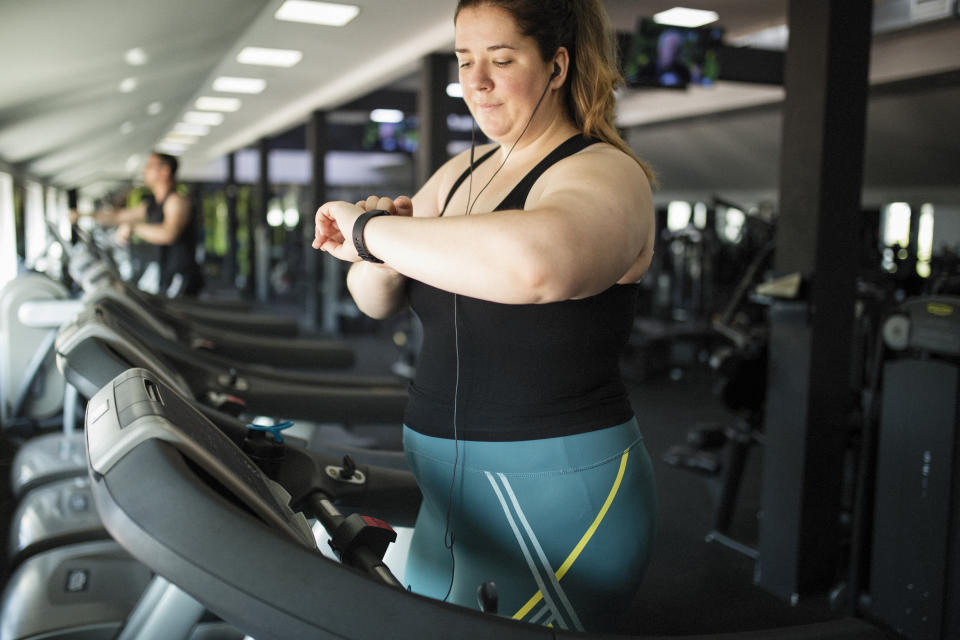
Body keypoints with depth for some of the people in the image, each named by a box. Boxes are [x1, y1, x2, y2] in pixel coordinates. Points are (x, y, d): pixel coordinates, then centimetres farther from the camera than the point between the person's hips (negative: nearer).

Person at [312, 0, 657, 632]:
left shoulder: (604, 175, -16)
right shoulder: (460, 173, 10)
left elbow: (535, 263, -40)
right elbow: (375, 301, 10)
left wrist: (371, 229, -29)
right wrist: (380, 253, -13)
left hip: (558, 493, -8)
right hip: (455, 490, 8)